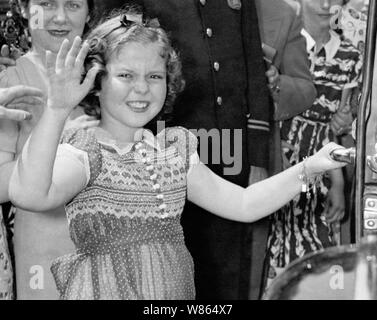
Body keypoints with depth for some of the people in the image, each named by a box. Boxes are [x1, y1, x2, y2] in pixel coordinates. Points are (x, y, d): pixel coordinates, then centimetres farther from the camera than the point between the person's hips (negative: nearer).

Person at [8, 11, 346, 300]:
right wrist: (57, 109, -42)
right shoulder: (85, 151, -11)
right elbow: (28, 194, -32)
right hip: (104, 290, -5)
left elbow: (243, 205, 9)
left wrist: (308, 168, 0)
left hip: (176, 291, 5)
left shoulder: (174, 150, 8)